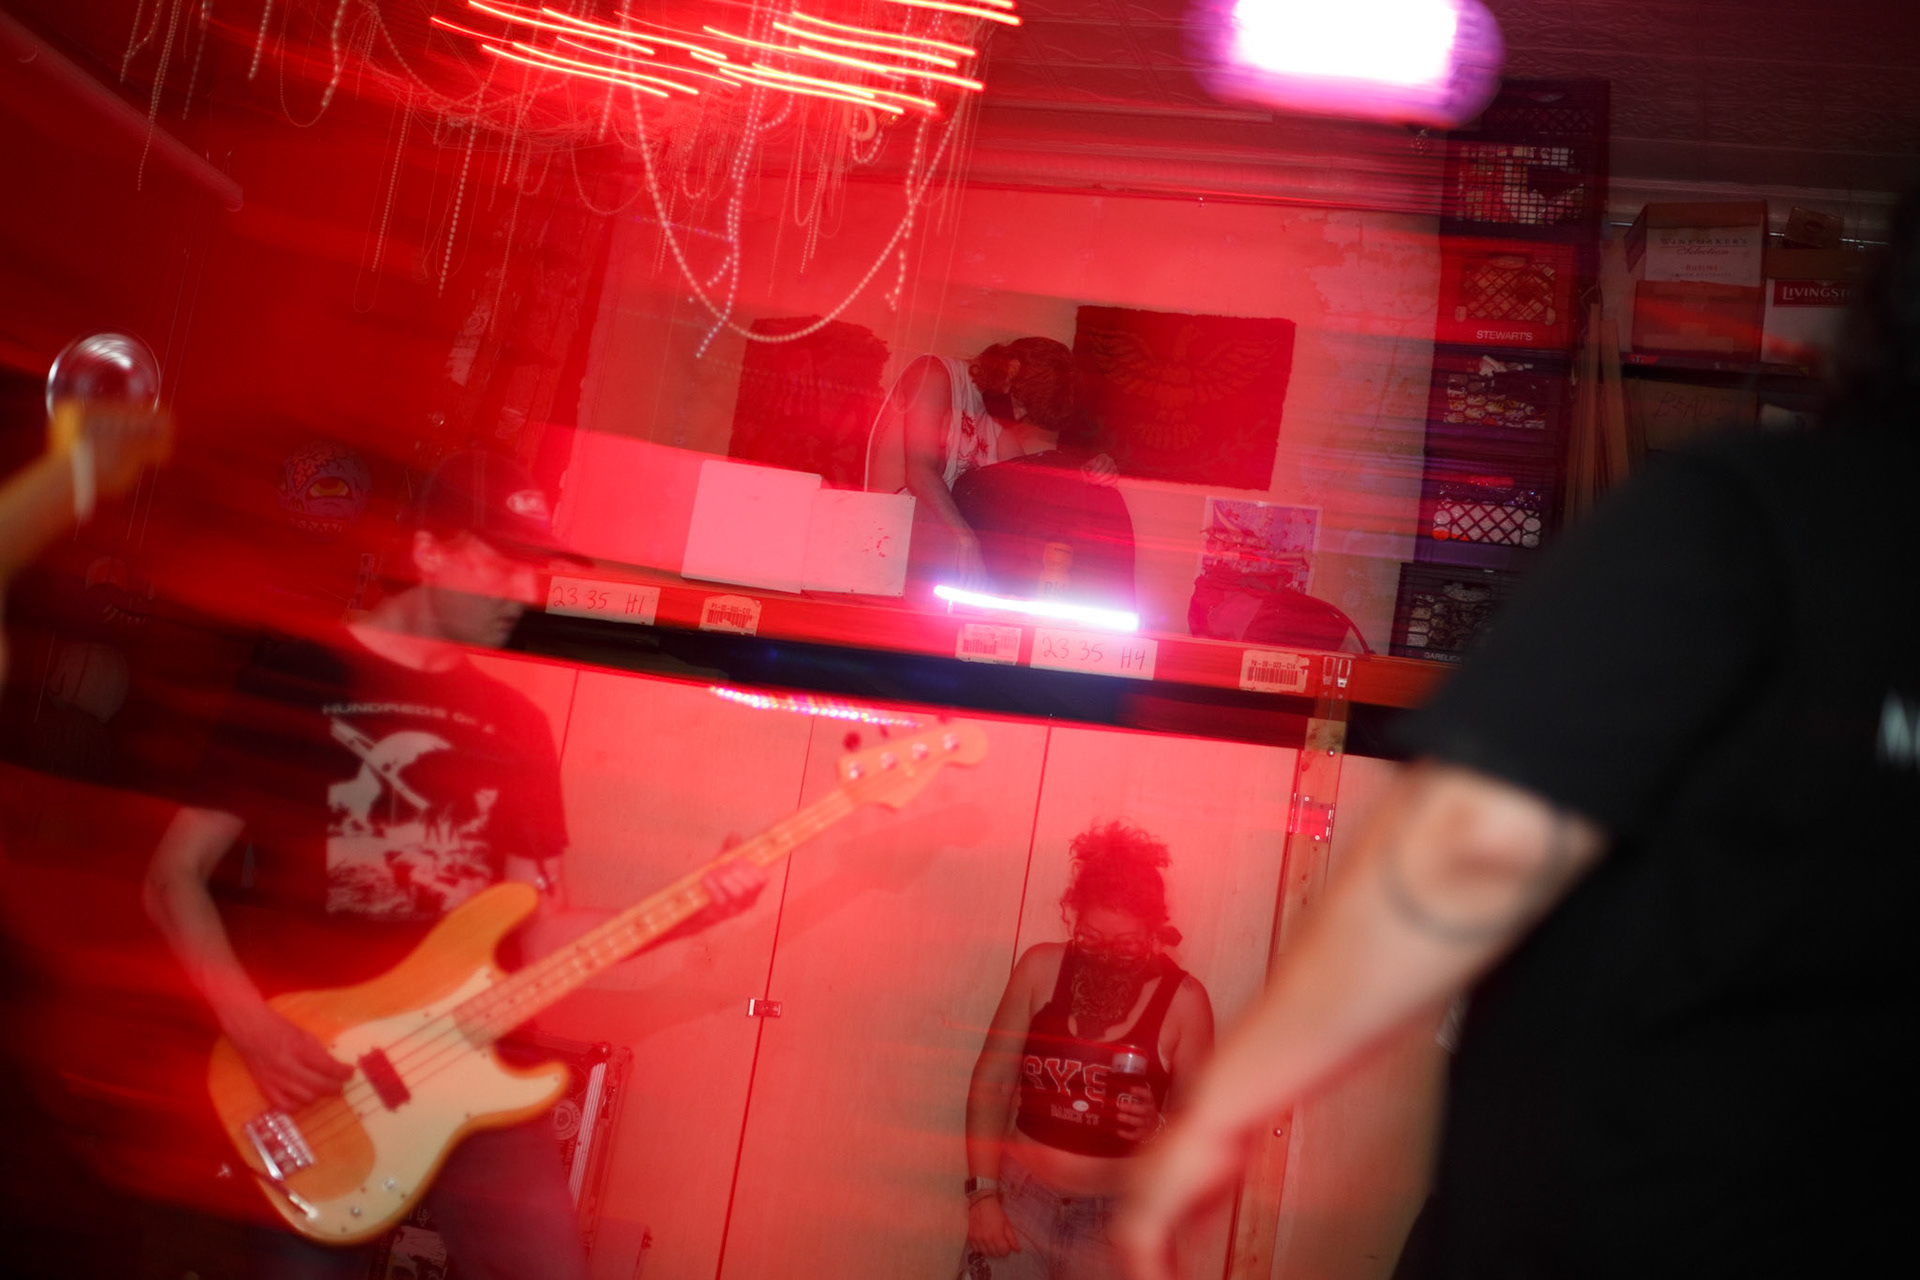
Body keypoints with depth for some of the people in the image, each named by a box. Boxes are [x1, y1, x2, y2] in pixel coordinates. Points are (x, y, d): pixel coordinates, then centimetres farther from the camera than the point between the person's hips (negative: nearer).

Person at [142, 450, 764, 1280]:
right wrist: (253, 1029, -14)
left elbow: (537, 934, 9)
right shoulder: (297, 680, -3)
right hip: (313, 1070, -3)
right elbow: (174, 876, -2)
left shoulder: (515, 725, 10)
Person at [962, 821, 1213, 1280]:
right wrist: (983, 1192, -5)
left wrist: (1157, 1126, -20)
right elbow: (992, 1082, 1)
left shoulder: (1183, 1000, -8)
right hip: (1019, 1198, 1)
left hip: (1116, 1219, -1)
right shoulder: (1041, 968, -3)